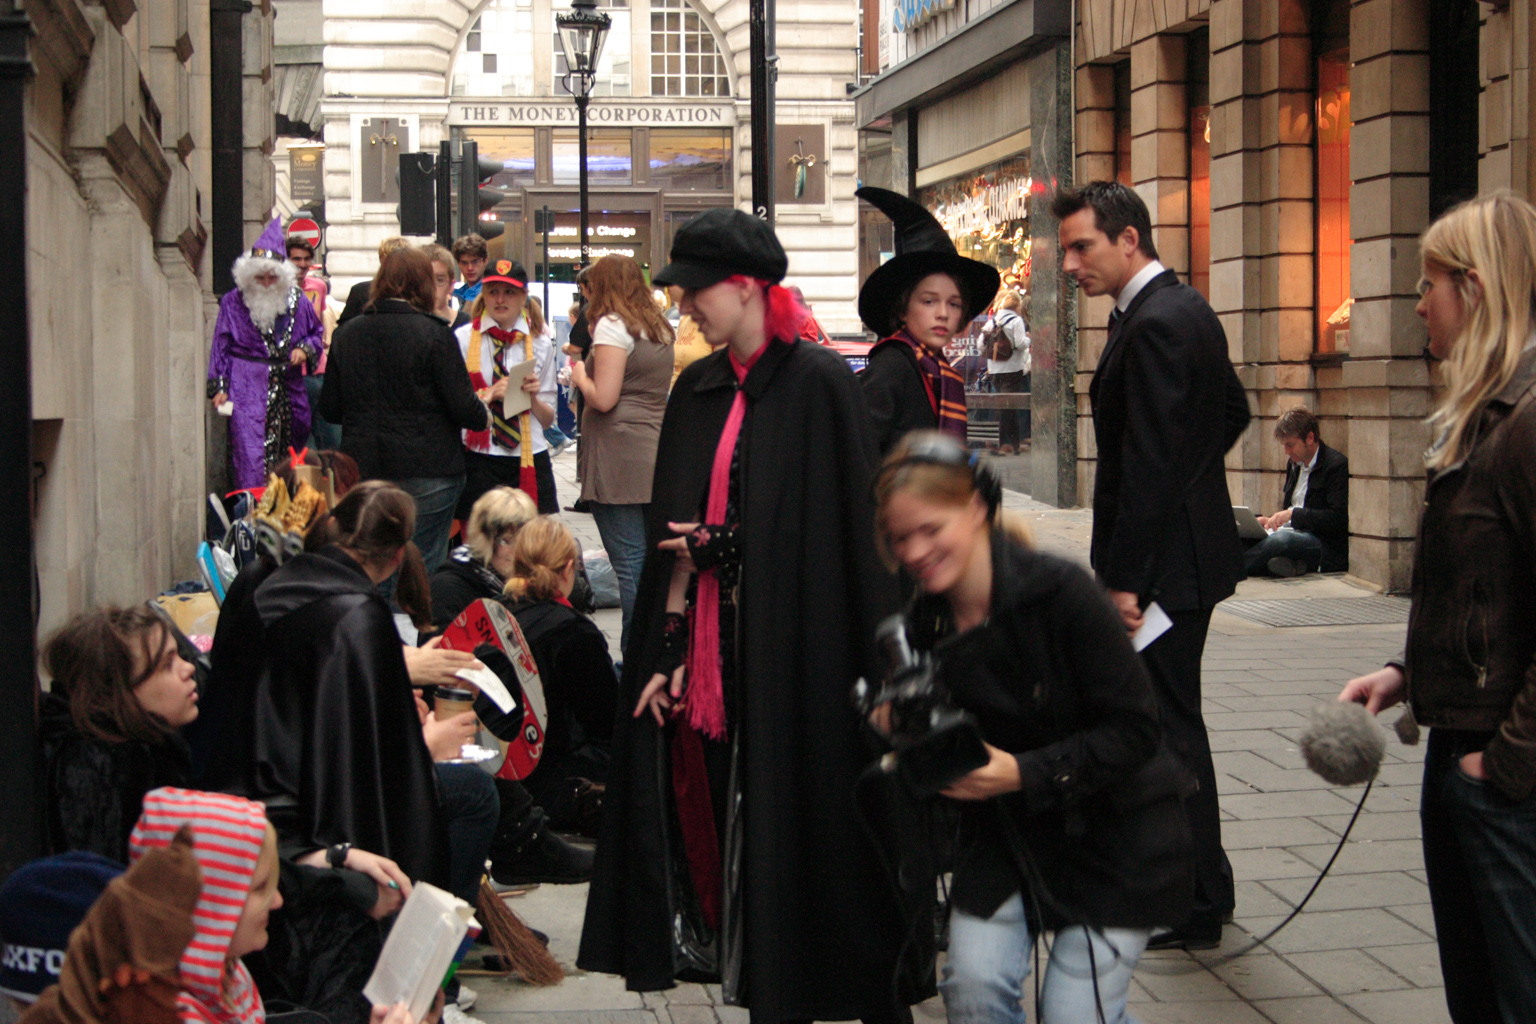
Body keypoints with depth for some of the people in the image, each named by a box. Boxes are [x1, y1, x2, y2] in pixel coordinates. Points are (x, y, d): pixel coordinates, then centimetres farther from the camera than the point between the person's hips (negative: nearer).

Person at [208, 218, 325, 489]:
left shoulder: (296, 300, 6)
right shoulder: (233, 302, 1)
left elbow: (316, 332, 20)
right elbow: (220, 346, 3)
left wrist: (305, 350, -2)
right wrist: (218, 387, -4)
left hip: (287, 390, 3)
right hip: (247, 391, -3)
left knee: (288, 456, 9)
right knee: (251, 457, -12)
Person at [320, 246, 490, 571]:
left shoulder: (346, 335, 5)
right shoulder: (433, 334, -10)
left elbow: (330, 409, 10)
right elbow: (464, 408, -12)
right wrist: (484, 416, 9)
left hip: (362, 471, 5)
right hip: (426, 472, -5)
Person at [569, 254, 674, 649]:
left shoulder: (612, 326, -8)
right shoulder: (659, 328, 16)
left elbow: (604, 398, -14)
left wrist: (580, 377, 5)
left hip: (620, 458, -8)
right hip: (655, 450, 8)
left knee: (630, 563, -7)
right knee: (652, 562, 11)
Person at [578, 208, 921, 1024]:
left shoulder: (817, 383, -8)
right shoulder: (698, 390, 11)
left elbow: (833, 529, -11)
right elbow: (675, 530, 8)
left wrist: (718, 543, -8)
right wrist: (671, 642, 0)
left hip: (792, 647, -6)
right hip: (716, 643, 6)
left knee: (793, 810, -1)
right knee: (714, 797, 6)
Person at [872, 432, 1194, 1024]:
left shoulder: (1060, 592, -22)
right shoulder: (922, 624, -5)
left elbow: (1135, 730, -19)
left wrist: (1024, 773, -26)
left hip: (1114, 835, -4)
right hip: (1004, 830, 4)